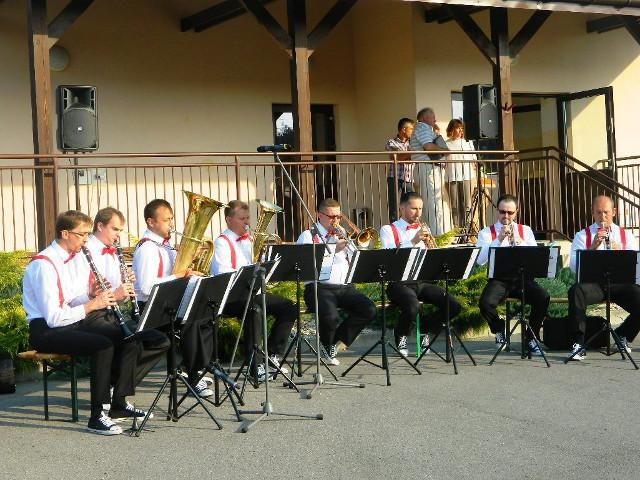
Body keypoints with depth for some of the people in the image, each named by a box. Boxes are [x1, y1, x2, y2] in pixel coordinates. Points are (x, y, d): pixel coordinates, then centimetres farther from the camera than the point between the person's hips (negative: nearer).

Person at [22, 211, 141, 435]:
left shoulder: (70, 258, 12)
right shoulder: (43, 265, -17)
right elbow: (53, 317, -23)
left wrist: (89, 294, -6)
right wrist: (92, 304, -20)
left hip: (73, 321, 9)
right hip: (46, 330, -9)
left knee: (128, 339, -5)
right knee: (102, 345, -31)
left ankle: (119, 405, 4)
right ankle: (97, 417, -23)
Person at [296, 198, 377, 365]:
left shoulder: (341, 234, 24)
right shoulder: (308, 236, 6)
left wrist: (346, 240, 1)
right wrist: (333, 250, -16)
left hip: (344, 287, 5)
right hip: (319, 287, -5)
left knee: (369, 310, -20)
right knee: (330, 315, -34)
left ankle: (337, 342, -1)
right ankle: (328, 347, 2)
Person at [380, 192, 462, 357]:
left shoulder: (422, 230, 22)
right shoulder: (388, 230, 5)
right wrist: (413, 241, -19)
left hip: (422, 281, 5)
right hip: (399, 282, -5)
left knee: (454, 306, -15)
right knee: (412, 307, -36)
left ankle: (425, 328, 13)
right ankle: (400, 335, -1)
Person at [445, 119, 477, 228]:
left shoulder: (468, 143, 15)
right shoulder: (446, 144, 7)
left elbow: (473, 161, 16)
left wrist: (474, 178, 7)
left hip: (466, 177, 2)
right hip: (452, 178, -1)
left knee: (466, 205, -4)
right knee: (454, 206, -2)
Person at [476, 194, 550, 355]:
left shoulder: (525, 231, 16)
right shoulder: (486, 233, 8)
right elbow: (480, 260, -9)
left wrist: (517, 240, -11)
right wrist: (499, 239, -14)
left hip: (522, 277, 2)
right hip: (498, 280, -2)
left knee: (543, 297, -27)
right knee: (485, 303, -31)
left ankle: (531, 337, -3)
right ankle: (499, 330, 4)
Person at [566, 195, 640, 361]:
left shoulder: (627, 236, 20)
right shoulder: (582, 236, 13)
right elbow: (574, 266, -2)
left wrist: (619, 252, -13)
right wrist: (593, 247, -13)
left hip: (620, 282, 2)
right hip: (593, 282, -2)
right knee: (576, 291, -35)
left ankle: (623, 335, 7)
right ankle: (578, 344, -25)